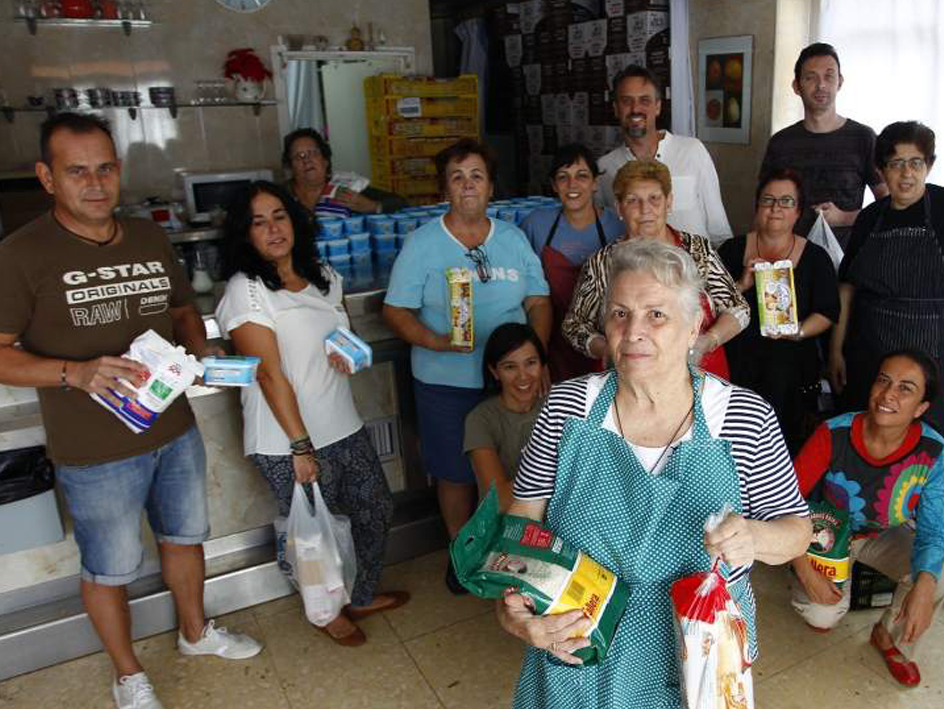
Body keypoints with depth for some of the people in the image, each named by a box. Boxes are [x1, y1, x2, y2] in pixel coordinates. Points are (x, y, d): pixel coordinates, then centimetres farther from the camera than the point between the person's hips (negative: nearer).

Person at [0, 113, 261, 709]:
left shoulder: (151, 238, 3)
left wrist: (200, 350, -5)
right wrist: (78, 373, -30)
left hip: (177, 430, 6)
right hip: (97, 453, -5)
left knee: (185, 535, 23)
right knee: (110, 568, 13)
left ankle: (196, 631, 49)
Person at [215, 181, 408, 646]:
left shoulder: (324, 277, 7)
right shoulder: (245, 290, -14)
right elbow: (270, 373, -18)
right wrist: (301, 446, -19)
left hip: (343, 428, 7)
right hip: (288, 443, -7)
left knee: (377, 510, 17)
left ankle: (363, 596, 41)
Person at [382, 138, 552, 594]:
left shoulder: (513, 238, 7)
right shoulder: (423, 242, -3)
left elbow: (538, 301, 7)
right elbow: (395, 310, -5)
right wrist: (434, 341, -23)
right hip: (447, 384, -2)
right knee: (456, 472, 9)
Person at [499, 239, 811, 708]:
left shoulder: (746, 417, -12)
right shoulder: (569, 406, -10)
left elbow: (796, 529, -4)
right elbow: (520, 524, -6)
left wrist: (754, 537, -26)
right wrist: (514, 612, -23)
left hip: (697, 668, 0)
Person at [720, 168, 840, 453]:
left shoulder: (815, 257, 5)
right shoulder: (733, 249, 6)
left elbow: (828, 313, 4)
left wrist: (799, 331, -15)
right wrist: (741, 285, -13)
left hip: (791, 368, 0)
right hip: (737, 364, 0)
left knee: (783, 445, -3)